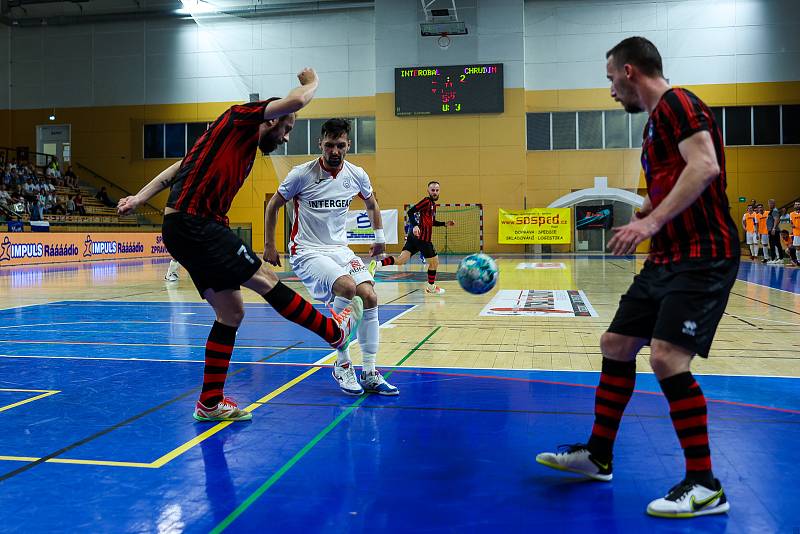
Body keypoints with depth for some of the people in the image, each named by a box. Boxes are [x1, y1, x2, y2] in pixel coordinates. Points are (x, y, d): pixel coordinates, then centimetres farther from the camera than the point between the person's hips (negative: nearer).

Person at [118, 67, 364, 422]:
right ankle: (334, 331, 9)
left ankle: (210, 403, 14)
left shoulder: (245, 149, 23)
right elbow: (297, 100, -13)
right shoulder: (240, 118, -1)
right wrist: (312, 81, 10)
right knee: (263, 279, -5)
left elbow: (180, 166, 22)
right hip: (192, 223, -10)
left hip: (201, 227, 10)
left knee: (231, 312, 8)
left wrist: (138, 199, 15)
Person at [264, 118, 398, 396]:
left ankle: (369, 374, -4)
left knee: (369, 296, -15)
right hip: (306, 251, -5)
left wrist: (379, 236, 20)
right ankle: (342, 365, -14)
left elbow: (371, 204, 22)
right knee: (347, 287, -31)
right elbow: (273, 205, 2)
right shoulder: (302, 174, -11)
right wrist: (269, 246, 2)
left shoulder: (357, 175, 0)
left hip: (340, 249, 5)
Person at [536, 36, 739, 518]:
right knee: (616, 344, 10)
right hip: (668, 258, 10)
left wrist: (652, 221, -30)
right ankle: (598, 456, 23)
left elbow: (705, 166, -24)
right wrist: (645, 219, 20)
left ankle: (705, 487, -5)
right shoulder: (657, 119, 20)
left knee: (668, 356, -19)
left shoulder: (676, 102, -9)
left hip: (702, 256, -10)